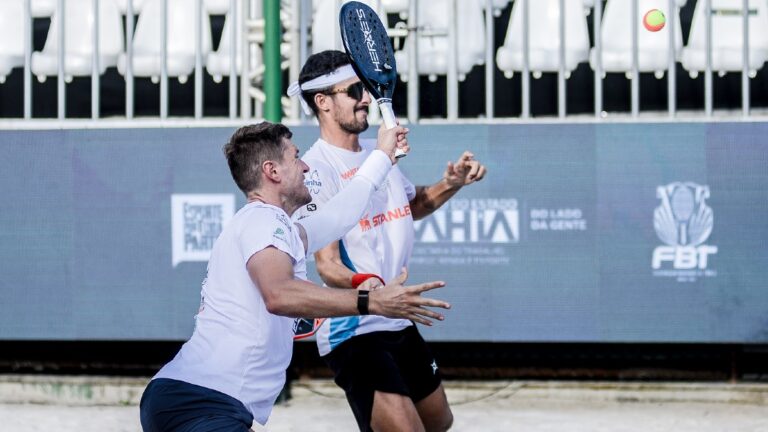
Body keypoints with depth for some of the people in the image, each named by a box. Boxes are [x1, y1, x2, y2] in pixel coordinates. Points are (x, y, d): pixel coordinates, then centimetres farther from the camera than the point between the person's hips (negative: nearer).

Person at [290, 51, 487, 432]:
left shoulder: (378, 153, 9)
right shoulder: (316, 168, -15)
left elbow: (412, 206, 29)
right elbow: (327, 262, -21)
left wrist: (451, 184, 10)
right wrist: (362, 284, -42)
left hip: (400, 325, 9)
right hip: (354, 331, -9)